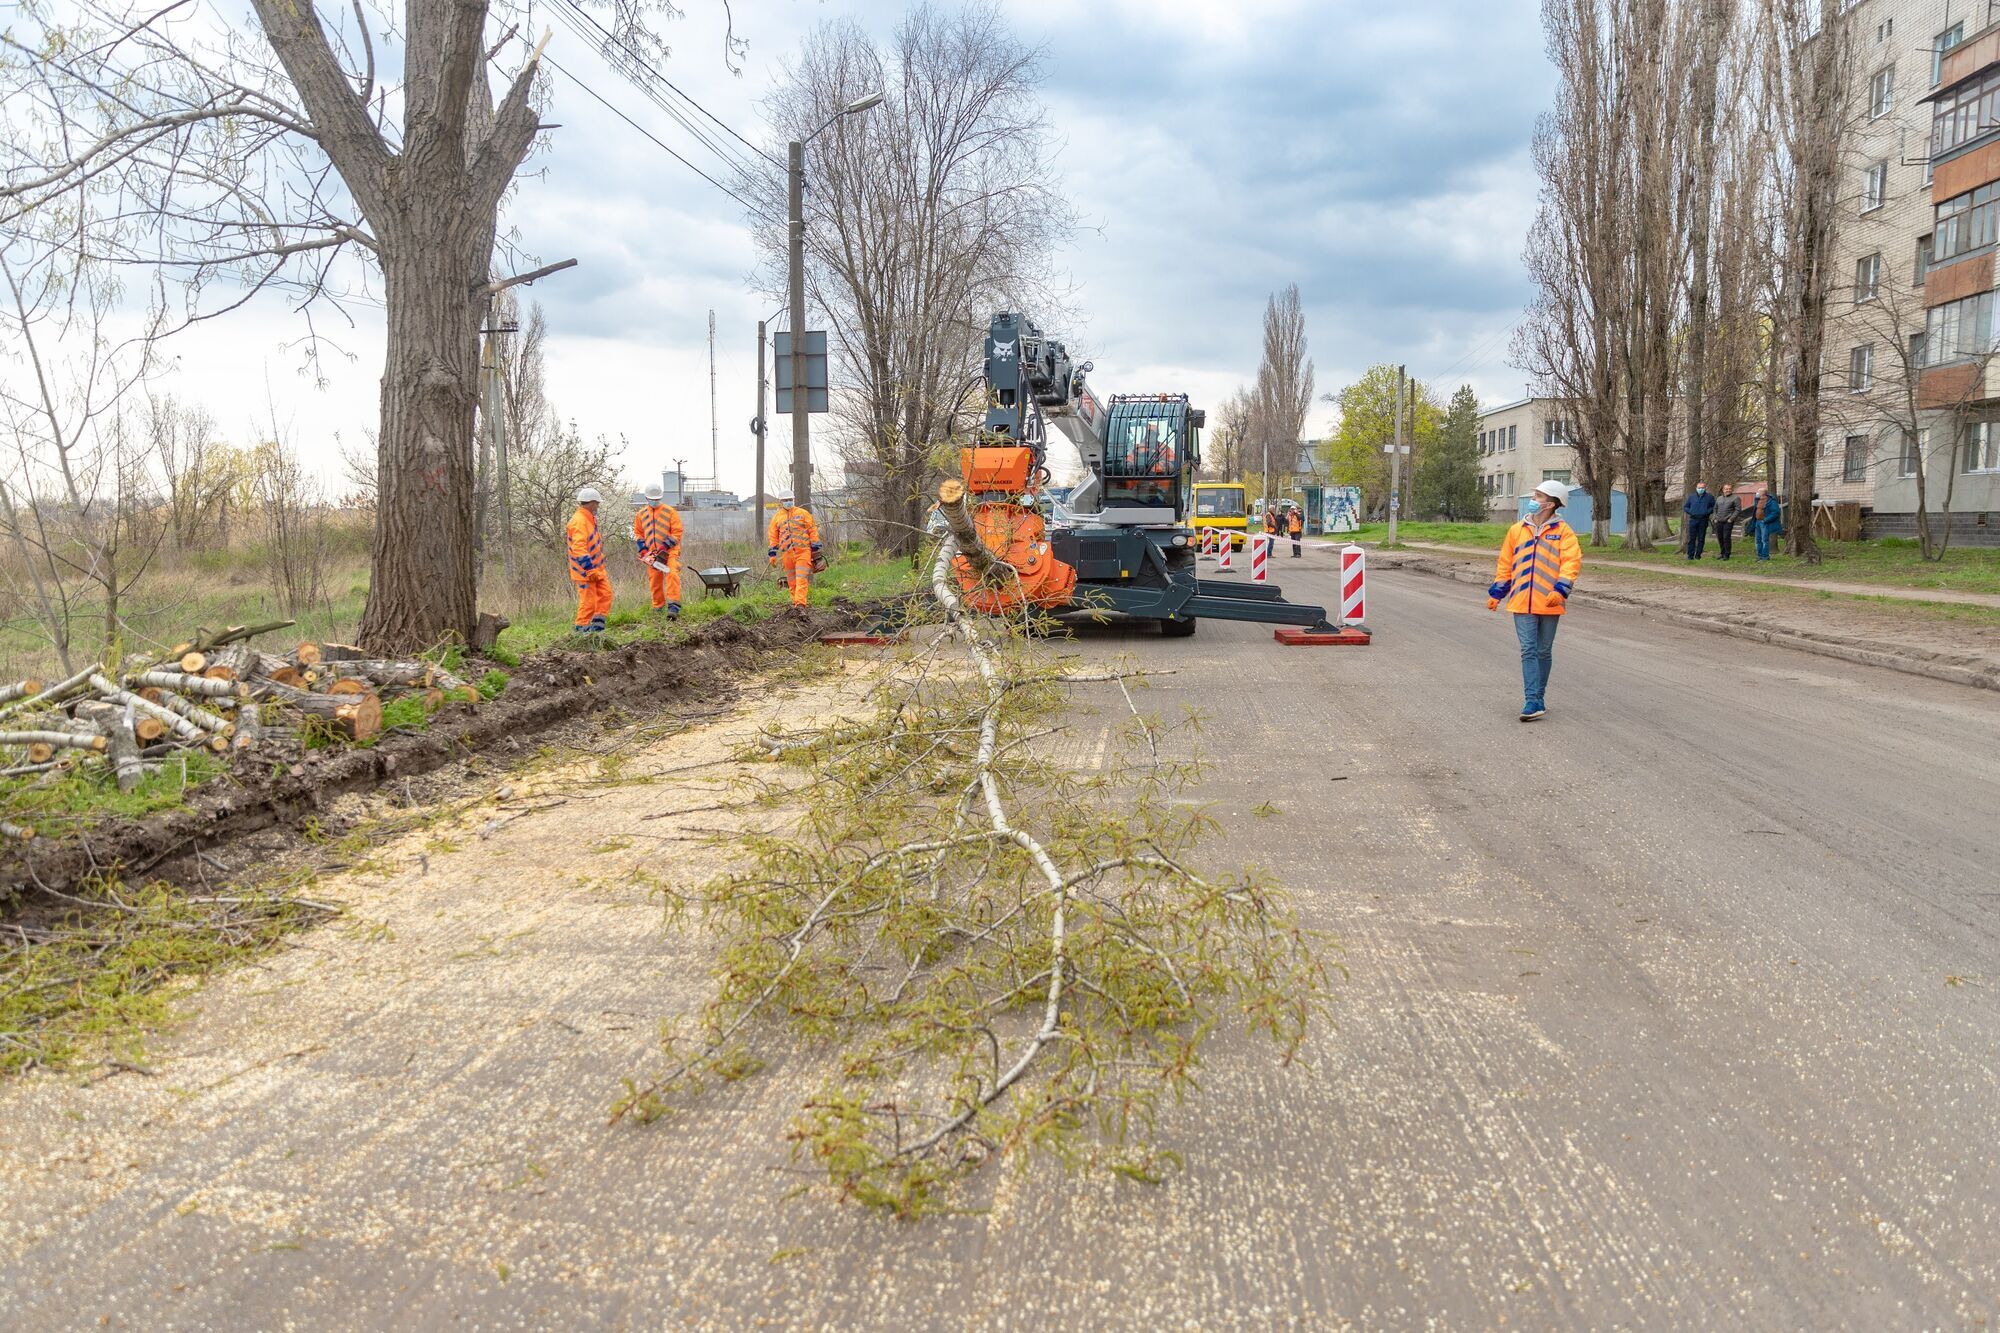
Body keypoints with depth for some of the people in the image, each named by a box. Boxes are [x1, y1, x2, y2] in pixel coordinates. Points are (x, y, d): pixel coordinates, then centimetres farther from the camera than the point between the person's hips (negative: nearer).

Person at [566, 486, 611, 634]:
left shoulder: (589, 519, 14)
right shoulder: (579, 521, -20)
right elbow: (579, 548, -27)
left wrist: (599, 568, 27)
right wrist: (590, 570, -28)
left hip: (596, 569, 10)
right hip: (585, 571, -10)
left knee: (605, 594, 8)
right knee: (588, 601, -6)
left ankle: (597, 626, 12)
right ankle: (582, 630, 3)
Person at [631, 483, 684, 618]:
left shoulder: (670, 512, -3)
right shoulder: (641, 514, 10)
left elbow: (677, 532, -7)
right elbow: (638, 533, 16)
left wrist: (664, 547, -16)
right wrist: (643, 549, 0)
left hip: (670, 551, -4)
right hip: (652, 554, 4)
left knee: (672, 575, -21)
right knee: (654, 581, 7)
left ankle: (674, 607, -28)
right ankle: (658, 607, 21)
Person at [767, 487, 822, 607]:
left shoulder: (802, 513, 7)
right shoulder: (777, 517, 14)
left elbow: (813, 530, 6)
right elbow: (773, 538, 16)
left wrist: (815, 548, 0)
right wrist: (772, 555, 11)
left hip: (803, 552, -3)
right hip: (786, 554, 3)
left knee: (801, 578, -13)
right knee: (791, 580, 7)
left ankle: (800, 603, -20)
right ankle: (795, 601, 17)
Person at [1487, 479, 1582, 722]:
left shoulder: (1563, 532, 0)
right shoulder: (1517, 530, 10)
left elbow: (1571, 562, -10)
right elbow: (1505, 564, 17)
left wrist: (1560, 590, -23)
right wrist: (1496, 593, 17)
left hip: (1549, 604, -2)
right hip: (1522, 601, 2)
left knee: (1544, 652, 10)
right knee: (1528, 651, -6)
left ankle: (1538, 698, 21)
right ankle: (1533, 702, -10)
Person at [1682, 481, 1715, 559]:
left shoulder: (1709, 497, 7)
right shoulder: (1691, 497, 11)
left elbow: (1714, 507, 8)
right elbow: (1685, 507, 14)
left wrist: (1708, 512, -9)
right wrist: (1690, 512, -3)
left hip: (1703, 520, -1)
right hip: (1693, 520, 1)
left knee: (1701, 539, 3)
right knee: (1692, 538, -2)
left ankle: (1698, 555, 9)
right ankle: (1690, 555, 0)